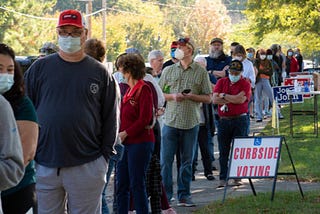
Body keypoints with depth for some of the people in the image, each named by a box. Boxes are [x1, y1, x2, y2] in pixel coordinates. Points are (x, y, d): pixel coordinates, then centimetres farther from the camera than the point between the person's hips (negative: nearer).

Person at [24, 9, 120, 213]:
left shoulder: (99, 72, 7)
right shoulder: (40, 68, 7)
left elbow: (111, 118, 8)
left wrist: (105, 154, 1)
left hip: (88, 165, 0)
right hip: (44, 164, 1)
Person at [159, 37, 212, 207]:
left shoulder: (201, 72, 3)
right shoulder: (168, 71, 8)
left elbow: (208, 98, 4)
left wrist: (192, 96, -13)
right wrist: (172, 96, -8)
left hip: (191, 123, -1)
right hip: (170, 121, 1)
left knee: (187, 161, 7)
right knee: (165, 160, -2)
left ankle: (184, 196, 16)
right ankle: (165, 194, 6)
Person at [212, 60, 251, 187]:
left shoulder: (245, 84, 2)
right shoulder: (221, 82, 11)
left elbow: (241, 99, -15)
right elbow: (215, 99, -3)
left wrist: (224, 96, -5)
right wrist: (232, 100, -8)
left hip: (240, 120, -2)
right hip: (224, 120, 2)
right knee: (223, 151, 1)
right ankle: (223, 178, 5)